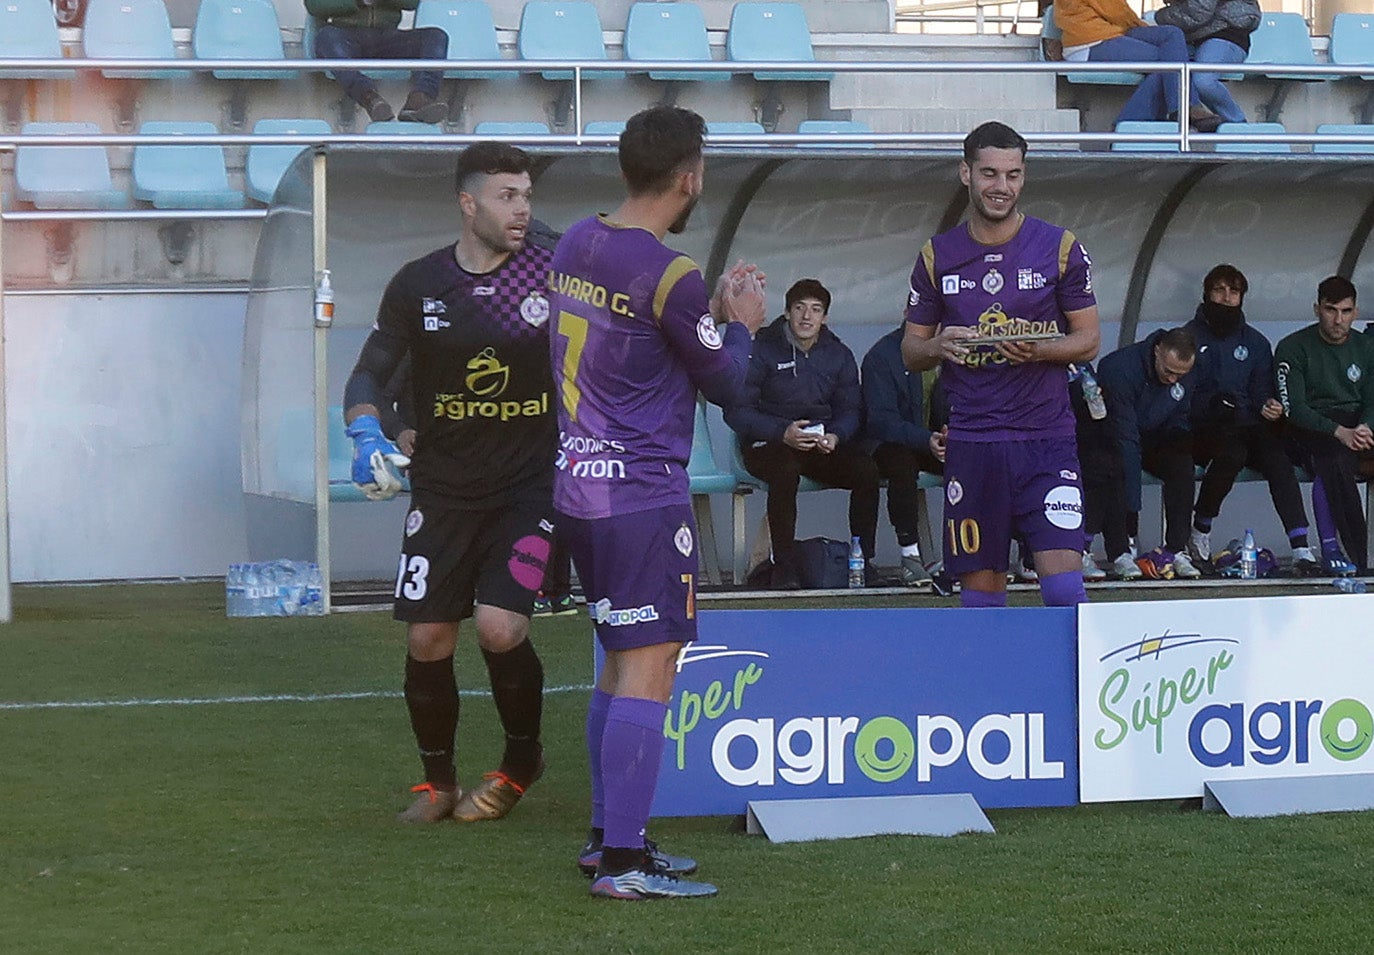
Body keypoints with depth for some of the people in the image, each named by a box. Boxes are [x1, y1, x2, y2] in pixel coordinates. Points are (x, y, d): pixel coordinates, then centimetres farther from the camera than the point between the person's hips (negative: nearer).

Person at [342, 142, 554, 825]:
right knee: (427, 640, 1)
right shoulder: (418, 285, -1)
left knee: (500, 626, -17)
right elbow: (369, 375, 6)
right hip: (442, 491, 2)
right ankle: (438, 782, 24)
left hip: (529, 487, -2)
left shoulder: (553, 276, -4)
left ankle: (522, 760, 10)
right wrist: (366, 433, -12)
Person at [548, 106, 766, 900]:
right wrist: (743, 324, 14)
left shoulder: (575, 245, 9)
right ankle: (625, 863, -11)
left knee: (623, 660, 17)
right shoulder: (670, 275, -16)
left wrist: (714, 311, 23)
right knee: (650, 668, -8)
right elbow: (726, 384, -4)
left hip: (579, 484, 9)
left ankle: (609, 836, 23)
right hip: (644, 496, -9)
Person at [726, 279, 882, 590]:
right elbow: (736, 411, -10)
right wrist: (783, 433, -25)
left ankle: (863, 561, -13)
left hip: (824, 443, 4)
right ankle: (784, 567, -29)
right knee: (786, 470, -38)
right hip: (767, 444, -4)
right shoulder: (762, 350, -7)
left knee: (867, 471, -23)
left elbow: (850, 410, 8)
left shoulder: (838, 354, 7)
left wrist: (834, 436, -17)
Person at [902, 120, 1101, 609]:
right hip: (971, 443, 2)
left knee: (1064, 587, -12)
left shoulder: (1060, 247, 5)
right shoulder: (937, 257, 9)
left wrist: (1039, 351, -14)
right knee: (980, 592, 3)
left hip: (1046, 439, -2)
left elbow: (1089, 340, 6)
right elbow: (910, 350, 14)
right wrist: (938, 346, -9)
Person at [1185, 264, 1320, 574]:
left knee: (1276, 454, -28)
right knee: (1232, 452, -36)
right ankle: (1200, 531, -14)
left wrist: (1267, 406, -8)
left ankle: (1301, 549, -38)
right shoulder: (1190, 337, 7)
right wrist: (1209, 406, -21)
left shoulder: (1254, 342, 20)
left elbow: (1262, 391, 16)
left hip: (1246, 425, 3)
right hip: (1201, 431, -3)